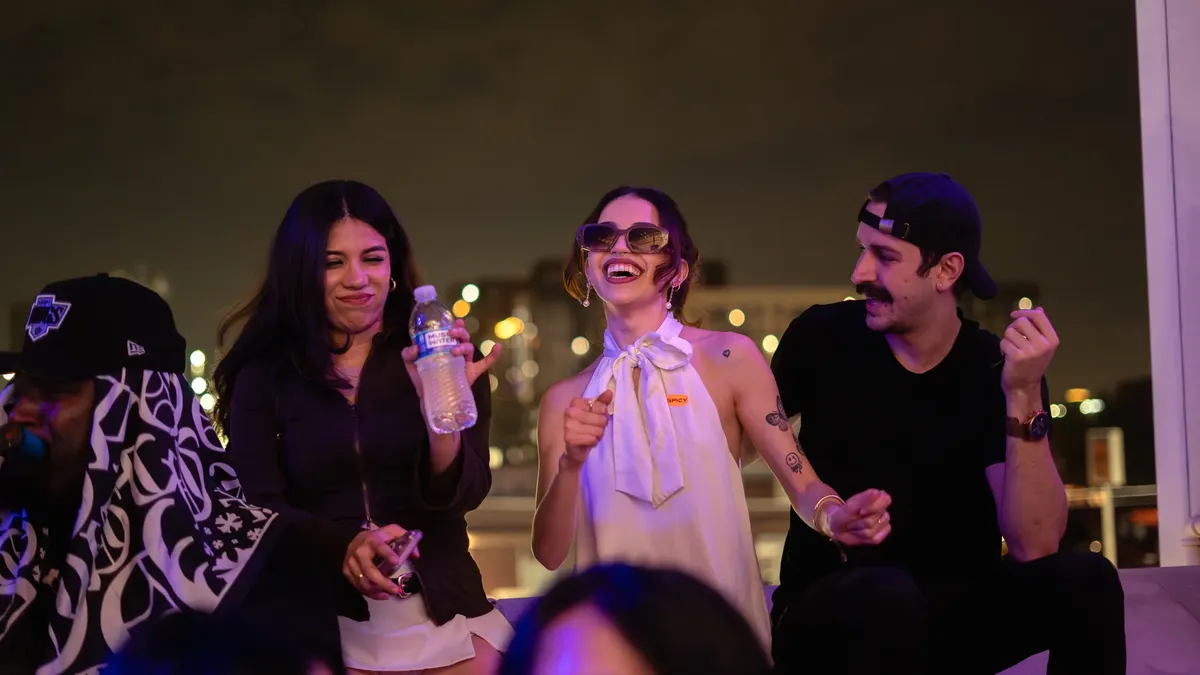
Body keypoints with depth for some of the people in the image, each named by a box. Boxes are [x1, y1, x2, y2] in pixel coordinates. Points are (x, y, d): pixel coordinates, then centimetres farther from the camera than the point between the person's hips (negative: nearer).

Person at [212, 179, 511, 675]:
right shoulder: (264, 376, 2)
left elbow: (462, 493, -9)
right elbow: (257, 507, -6)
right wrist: (342, 545, -25)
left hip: (446, 622, 0)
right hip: (323, 626, 0)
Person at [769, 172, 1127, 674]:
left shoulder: (999, 370, -8)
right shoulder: (823, 339, -7)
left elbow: (1035, 547, -18)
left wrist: (1022, 398, -26)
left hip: (953, 614, 1)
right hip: (828, 618, -1)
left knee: (1083, 579, -24)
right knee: (886, 593, -35)